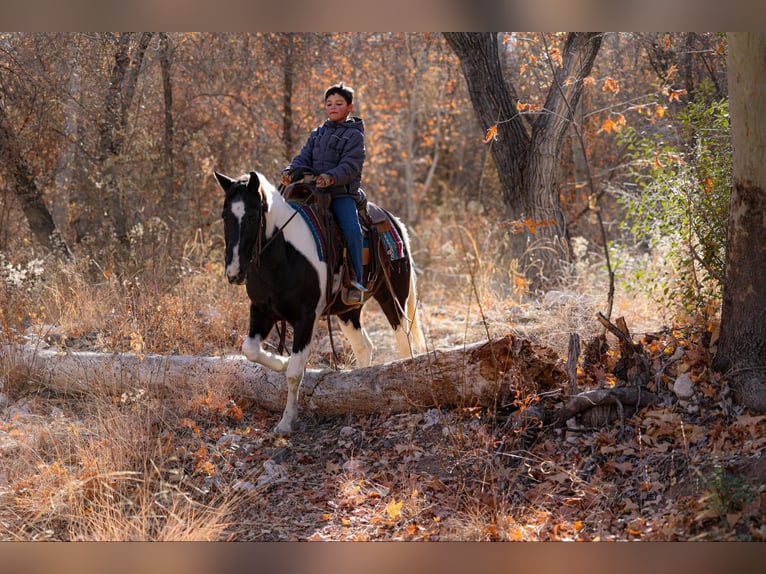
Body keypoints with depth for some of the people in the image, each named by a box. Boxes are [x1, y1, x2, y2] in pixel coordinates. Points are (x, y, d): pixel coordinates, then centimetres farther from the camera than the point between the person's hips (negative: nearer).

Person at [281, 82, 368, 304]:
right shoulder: (317, 134, 21)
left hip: (342, 194, -6)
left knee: (352, 229, -28)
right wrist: (290, 171, -9)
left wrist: (331, 177, -29)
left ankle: (356, 282, -26)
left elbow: (351, 166, -11)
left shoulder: (354, 135, 2)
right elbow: (304, 158, 13)